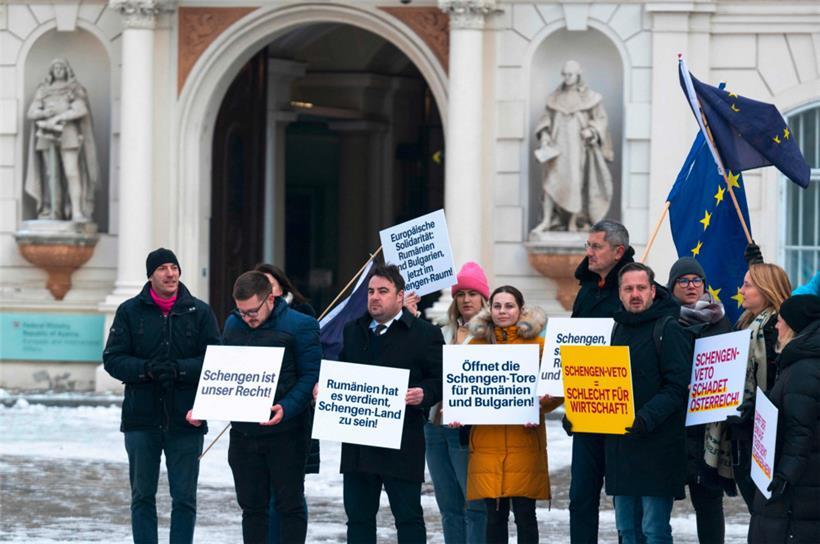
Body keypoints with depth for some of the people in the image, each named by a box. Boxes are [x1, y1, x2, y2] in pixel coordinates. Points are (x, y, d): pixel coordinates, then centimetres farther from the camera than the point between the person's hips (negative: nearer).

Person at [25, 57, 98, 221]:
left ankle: (77, 212, -19)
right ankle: (53, 213, 0)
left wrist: (57, 118, -18)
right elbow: (31, 113, 6)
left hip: (68, 134, -4)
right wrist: (45, 113, -16)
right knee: (51, 175, 0)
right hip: (48, 136, 4)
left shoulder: (75, 90, 3)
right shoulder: (43, 91, 13)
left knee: (71, 173, -14)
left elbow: (81, 110, -12)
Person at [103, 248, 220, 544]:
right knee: (142, 496, 7)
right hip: (141, 417, 1)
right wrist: (146, 369, -18)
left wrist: (179, 369, -18)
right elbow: (113, 359, -1)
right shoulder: (130, 311, 4)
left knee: (184, 497, 4)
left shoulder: (199, 312, 3)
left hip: (186, 419, 0)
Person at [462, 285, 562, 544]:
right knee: (494, 515, 3)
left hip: (524, 442, -2)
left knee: (524, 513, -2)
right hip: (487, 442, 2)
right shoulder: (476, 344, 12)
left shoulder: (537, 345, 5)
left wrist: (538, 408, -15)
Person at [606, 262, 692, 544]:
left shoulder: (669, 329, -7)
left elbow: (679, 386, -15)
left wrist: (647, 418, -26)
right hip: (620, 443, 8)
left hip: (658, 445, -8)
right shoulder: (618, 328, 16)